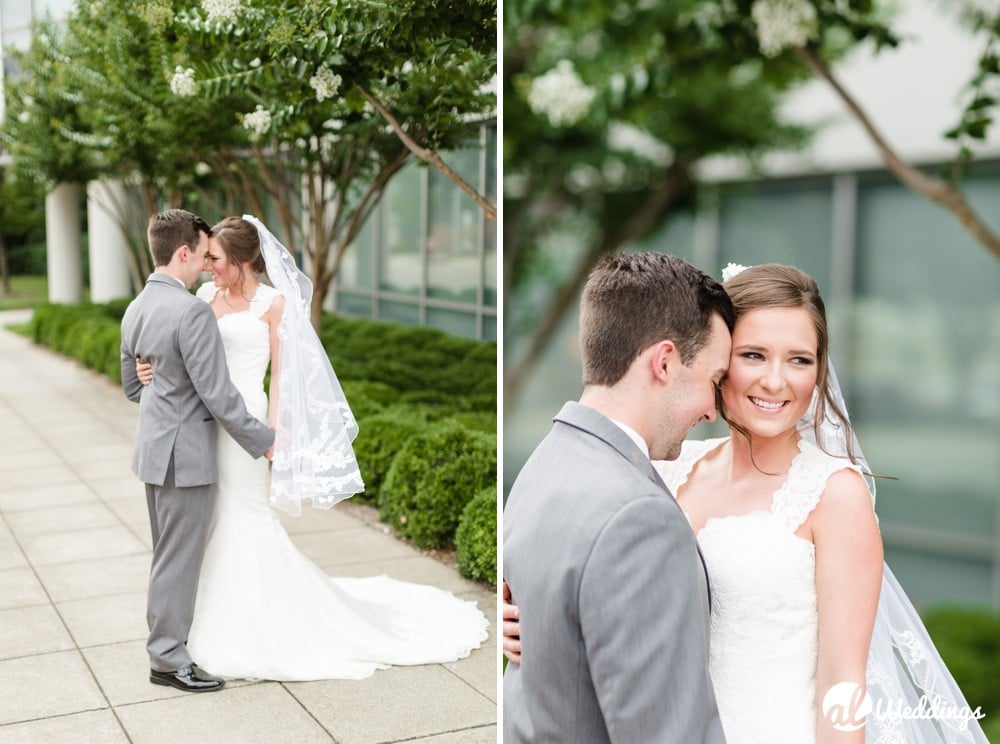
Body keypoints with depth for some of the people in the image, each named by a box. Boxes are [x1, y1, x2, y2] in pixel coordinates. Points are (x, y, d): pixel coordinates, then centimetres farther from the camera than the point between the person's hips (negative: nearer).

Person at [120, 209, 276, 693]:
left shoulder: (135, 310, 7)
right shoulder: (192, 313, -22)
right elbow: (218, 395, -21)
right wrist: (264, 442, -12)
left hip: (153, 448, 9)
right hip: (185, 454, -9)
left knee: (170, 554, 21)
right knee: (179, 558, 3)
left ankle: (166, 637, 35)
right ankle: (168, 659, 14)